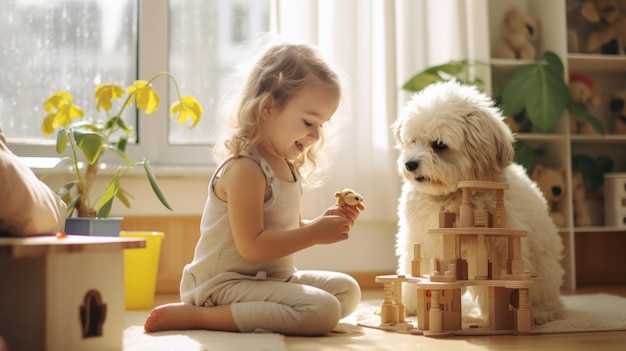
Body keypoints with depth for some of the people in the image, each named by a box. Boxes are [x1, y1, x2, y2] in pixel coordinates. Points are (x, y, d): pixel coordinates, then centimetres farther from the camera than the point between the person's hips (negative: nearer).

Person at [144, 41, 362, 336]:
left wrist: (321, 222, 1)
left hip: (275, 277, 10)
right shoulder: (245, 168, -21)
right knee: (322, 310, -25)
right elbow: (252, 246, -25)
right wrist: (315, 233, -21)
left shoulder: (287, 166, 10)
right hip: (226, 284, -10)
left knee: (347, 290, 11)